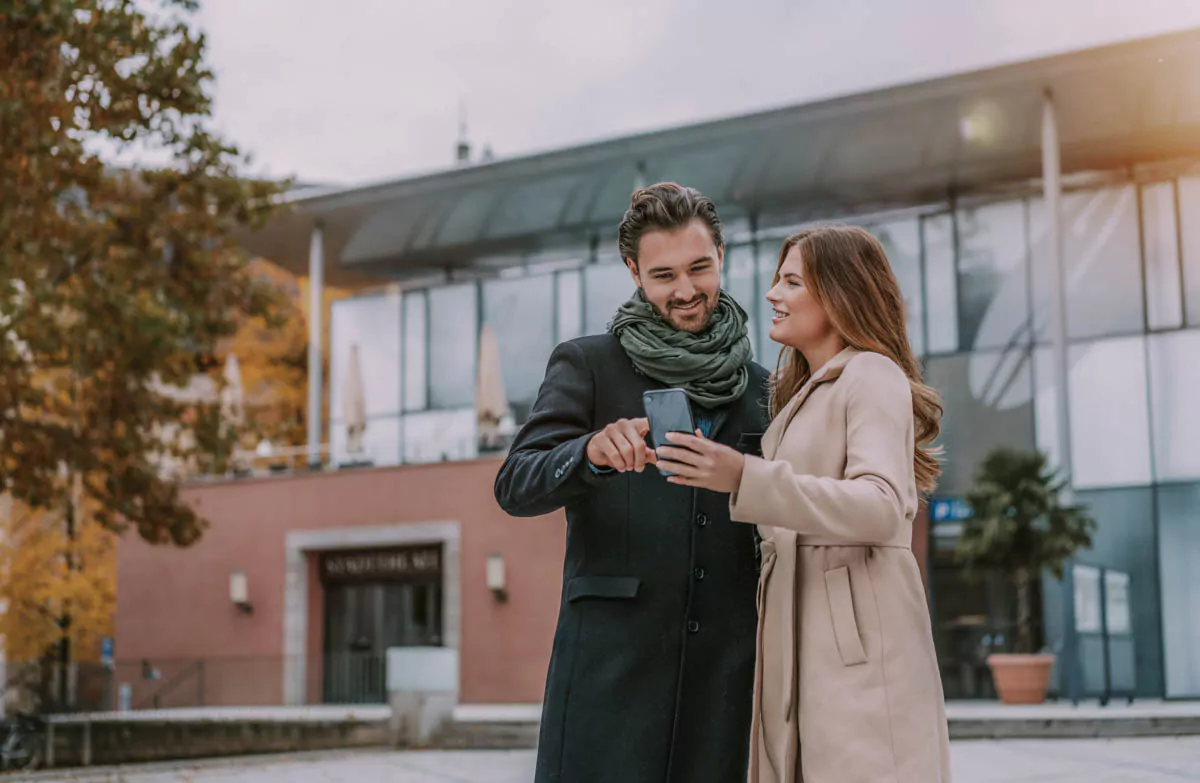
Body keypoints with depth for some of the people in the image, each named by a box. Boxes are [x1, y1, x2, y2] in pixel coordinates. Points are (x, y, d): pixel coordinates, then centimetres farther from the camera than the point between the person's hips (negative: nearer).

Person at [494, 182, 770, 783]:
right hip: (611, 660, -3)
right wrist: (592, 453, -26)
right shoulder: (586, 365, 5)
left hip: (722, 673, 3)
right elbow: (515, 487, -7)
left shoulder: (759, 389, 16)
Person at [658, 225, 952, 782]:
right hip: (801, 645, 9)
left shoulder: (873, 376, -6)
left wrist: (745, 479, -29)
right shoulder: (802, 393, 23)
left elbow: (882, 507, -21)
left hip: (859, 641, -9)